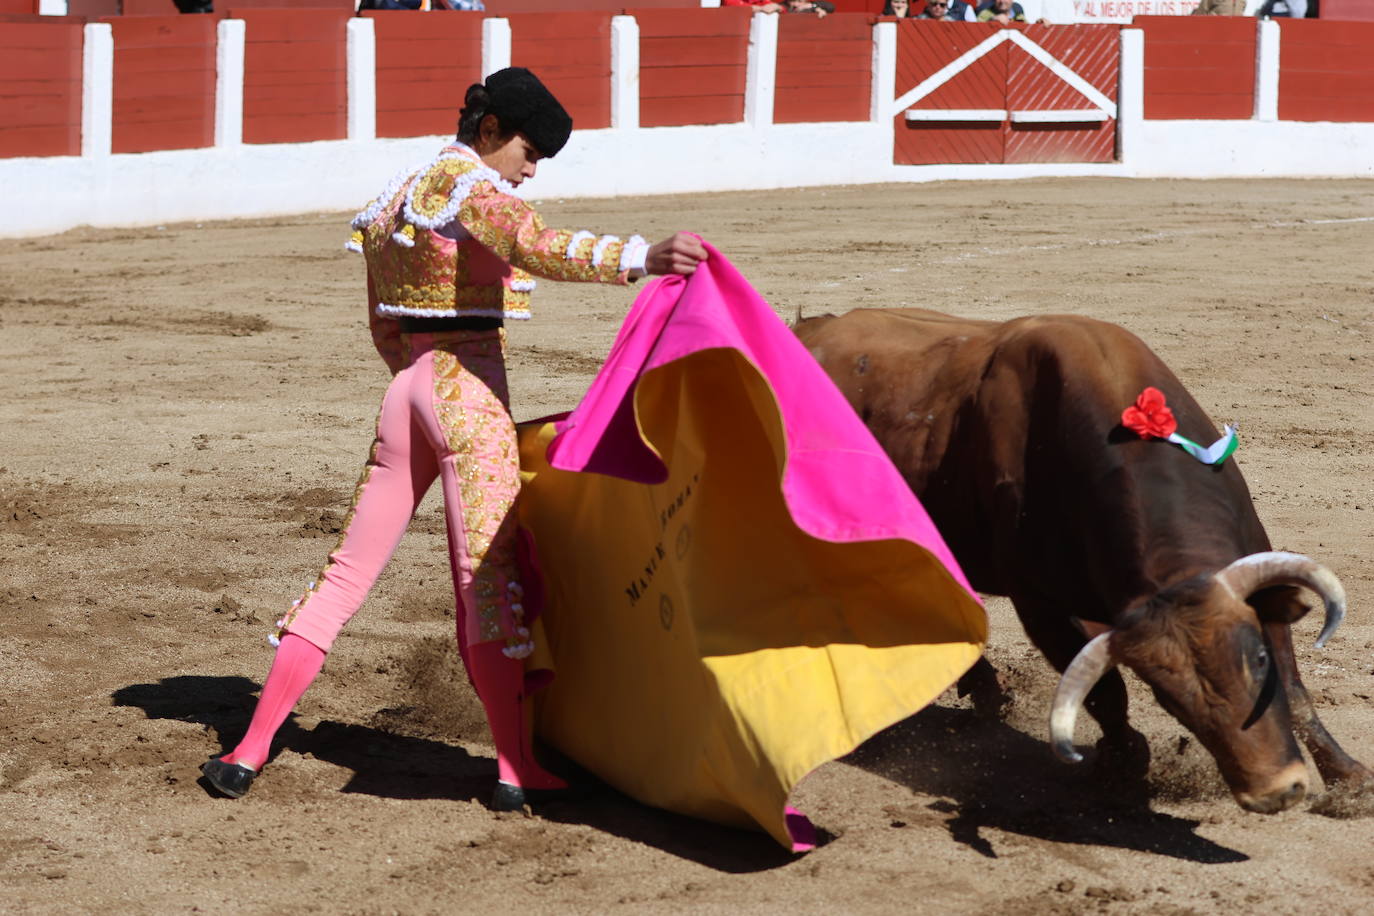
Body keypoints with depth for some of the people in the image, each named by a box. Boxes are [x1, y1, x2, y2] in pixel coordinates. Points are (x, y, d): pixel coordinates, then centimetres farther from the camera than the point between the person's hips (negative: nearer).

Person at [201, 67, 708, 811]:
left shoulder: (397, 195, 17)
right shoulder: (470, 182, -9)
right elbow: (536, 247, -30)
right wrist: (641, 258, -41)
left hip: (405, 390, 7)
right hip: (472, 393, -7)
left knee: (345, 575, 10)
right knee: (488, 578, -6)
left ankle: (249, 752, 8)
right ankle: (517, 770, -5)